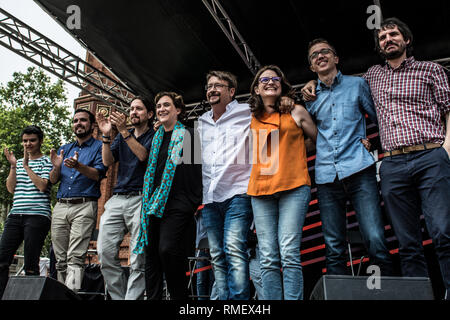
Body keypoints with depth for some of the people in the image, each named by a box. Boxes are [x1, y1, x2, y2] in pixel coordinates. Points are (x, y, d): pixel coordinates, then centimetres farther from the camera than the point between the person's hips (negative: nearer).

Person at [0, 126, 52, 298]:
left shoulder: (46, 162, 4)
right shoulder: (19, 162, 21)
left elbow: (42, 186, -9)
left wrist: (26, 166, -8)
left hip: (37, 216, -5)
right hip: (15, 215, 6)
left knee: (30, 264, -5)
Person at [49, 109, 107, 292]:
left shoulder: (98, 147, 7)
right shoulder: (64, 149, 23)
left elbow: (98, 174, -8)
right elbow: (53, 180, 17)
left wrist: (78, 165, -26)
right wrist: (56, 166, -5)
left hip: (84, 206, -5)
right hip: (60, 206, 6)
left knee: (75, 258, -13)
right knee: (60, 259, 7)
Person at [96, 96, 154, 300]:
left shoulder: (154, 136, 8)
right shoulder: (121, 137, 23)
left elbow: (143, 155, -11)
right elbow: (107, 161, 10)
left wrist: (124, 131, -16)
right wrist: (106, 134, -3)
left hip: (140, 199, -5)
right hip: (117, 199, 5)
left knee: (138, 260, -8)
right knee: (105, 252, -5)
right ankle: (119, 297, 6)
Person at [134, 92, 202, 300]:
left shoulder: (187, 135, 0)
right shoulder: (157, 138, 20)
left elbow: (197, 170, -4)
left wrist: (195, 202, -10)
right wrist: (148, 201, 19)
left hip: (177, 204, -7)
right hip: (154, 203, 7)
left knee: (168, 249, -19)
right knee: (151, 252, 6)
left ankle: (179, 296, -3)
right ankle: (152, 296, 15)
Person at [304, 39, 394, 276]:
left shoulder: (357, 84, 14)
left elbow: (378, 117, 17)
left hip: (359, 170, -2)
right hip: (327, 176, 2)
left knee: (375, 241, -12)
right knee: (334, 250, 2)